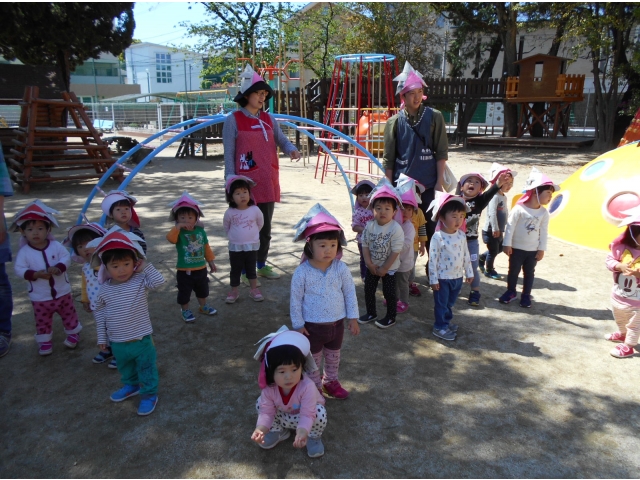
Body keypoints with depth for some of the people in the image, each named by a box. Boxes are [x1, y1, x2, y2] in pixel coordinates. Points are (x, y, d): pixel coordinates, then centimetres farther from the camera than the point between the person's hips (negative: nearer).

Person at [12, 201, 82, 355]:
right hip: (40, 297, -1)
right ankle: (45, 340, 29)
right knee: (42, 320, 12)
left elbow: (66, 257, -8)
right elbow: (19, 269, -13)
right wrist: (35, 274, -28)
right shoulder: (24, 252, -13)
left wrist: (59, 267, -27)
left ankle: (73, 333, 37)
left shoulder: (56, 245, -8)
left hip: (62, 292, 1)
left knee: (69, 313, 16)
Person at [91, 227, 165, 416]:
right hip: (117, 342, 4)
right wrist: (102, 337, 6)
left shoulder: (140, 281, -16)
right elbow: (100, 313, 3)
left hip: (141, 340, -4)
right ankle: (131, 386, 55)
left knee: (146, 369, 14)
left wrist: (145, 266, -23)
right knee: (125, 368, 29)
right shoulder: (104, 290, -8)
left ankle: (149, 394, 34)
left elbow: (159, 280, -34)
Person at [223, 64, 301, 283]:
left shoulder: (268, 119, 11)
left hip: (268, 183, 6)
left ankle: (262, 266, 28)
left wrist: (291, 149, -12)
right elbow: (229, 154, -5)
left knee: (265, 228, 13)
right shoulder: (234, 120, -4)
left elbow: (281, 139, 10)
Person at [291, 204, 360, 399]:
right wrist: (298, 324, -8)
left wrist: (353, 318, 0)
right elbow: (296, 300, -12)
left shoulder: (341, 268, -13)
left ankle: (331, 381, 48)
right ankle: (315, 387, 38)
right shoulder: (302, 272, -21)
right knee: (313, 359, 17)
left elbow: (350, 293, -3)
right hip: (312, 325, -3)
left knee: (334, 357, 24)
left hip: (337, 323, 3)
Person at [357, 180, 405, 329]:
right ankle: (371, 313, 35)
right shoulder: (370, 226, -10)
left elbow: (395, 252, -21)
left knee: (389, 293, 5)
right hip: (372, 266, 5)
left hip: (389, 268, -5)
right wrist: (369, 264, -11)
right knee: (368, 290, 15)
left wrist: (384, 269, -17)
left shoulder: (396, 229, -23)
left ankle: (391, 318, 24)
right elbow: (365, 245, -4)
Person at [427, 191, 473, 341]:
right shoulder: (437, 237, -20)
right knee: (441, 304, 9)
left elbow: (466, 255, 8)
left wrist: (469, 272, 12)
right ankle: (439, 327, 24)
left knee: (450, 303, 22)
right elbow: (432, 259, -17)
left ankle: (447, 322, 41)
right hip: (442, 278, -6)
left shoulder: (461, 235, -2)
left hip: (458, 277, 6)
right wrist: (433, 279, -15)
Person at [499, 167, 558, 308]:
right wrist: (507, 244, -12)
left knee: (529, 272, 13)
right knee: (513, 271, 10)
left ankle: (526, 295, 26)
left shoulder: (544, 212, -5)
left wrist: (542, 249, 0)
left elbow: (544, 232, 0)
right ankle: (511, 292, 29)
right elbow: (510, 226, -14)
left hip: (533, 250, 3)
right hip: (517, 248, -3)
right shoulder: (519, 208, -18)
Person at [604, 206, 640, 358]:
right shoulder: (621, 246, -14)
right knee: (619, 319, 30)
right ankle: (622, 333, 55)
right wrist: (620, 266, -23)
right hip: (618, 294, 5)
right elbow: (609, 260, -4)